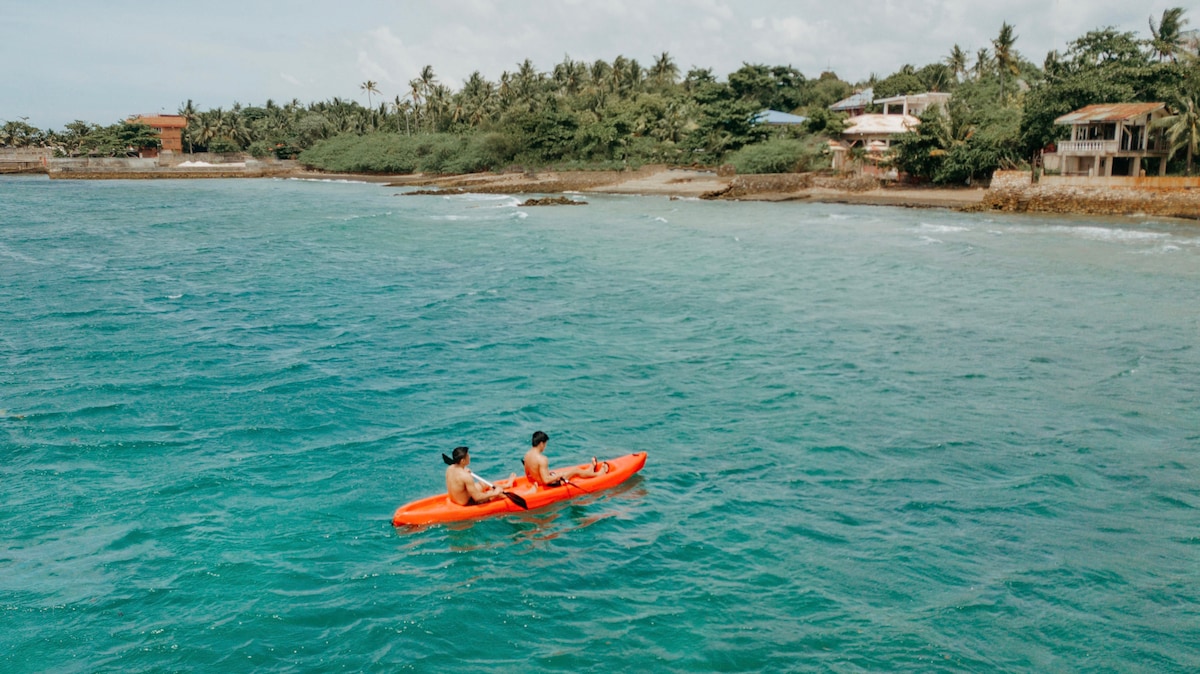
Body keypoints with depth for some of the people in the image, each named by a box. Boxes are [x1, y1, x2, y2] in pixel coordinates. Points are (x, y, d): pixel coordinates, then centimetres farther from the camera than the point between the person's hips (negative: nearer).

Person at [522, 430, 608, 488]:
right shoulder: (542, 459, -33)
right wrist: (559, 475, -18)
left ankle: (590, 471, 56)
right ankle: (598, 473, 39)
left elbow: (527, 474, 7)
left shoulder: (527, 454, -5)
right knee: (575, 470, 13)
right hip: (550, 484, -9)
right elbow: (546, 480, -34)